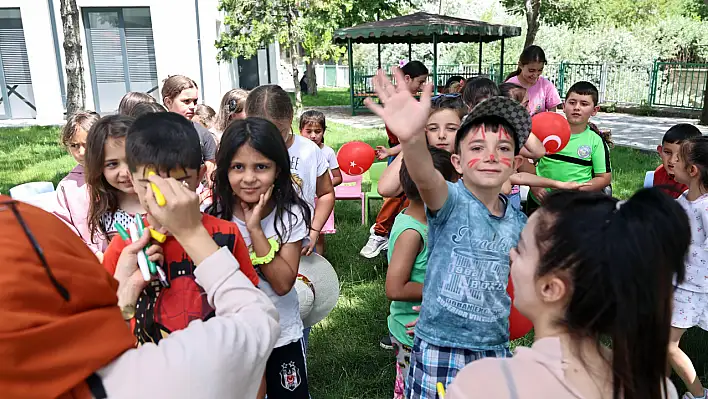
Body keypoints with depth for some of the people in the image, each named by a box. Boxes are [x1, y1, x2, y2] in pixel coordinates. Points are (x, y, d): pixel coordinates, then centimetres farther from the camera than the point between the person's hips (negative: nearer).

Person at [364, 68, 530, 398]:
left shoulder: (518, 222, 1)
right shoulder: (451, 201, -15)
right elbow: (426, 178, -40)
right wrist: (412, 139, -59)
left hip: (496, 350, 5)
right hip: (440, 351, -4)